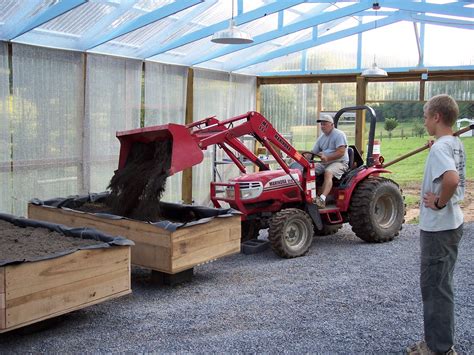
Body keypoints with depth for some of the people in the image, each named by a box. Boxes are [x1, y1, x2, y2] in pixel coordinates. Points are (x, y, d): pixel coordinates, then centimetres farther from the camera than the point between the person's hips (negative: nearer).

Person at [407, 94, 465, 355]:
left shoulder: (440, 148, -20)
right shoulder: (457, 144, 9)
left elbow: (452, 179, -36)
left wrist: (439, 203, -24)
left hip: (437, 228, -10)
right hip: (451, 224, 10)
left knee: (434, 286, 1)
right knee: (441, 285, 18)